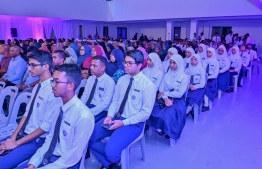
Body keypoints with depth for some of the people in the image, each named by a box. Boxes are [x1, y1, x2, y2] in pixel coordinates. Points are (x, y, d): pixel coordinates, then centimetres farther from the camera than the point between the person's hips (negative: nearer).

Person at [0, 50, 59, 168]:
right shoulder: (37, 86, 6)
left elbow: (46, 126, -21)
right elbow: (27, 114, 10)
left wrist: (16, 143, -14)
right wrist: (13, 137, -1)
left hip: (37, 140, -8)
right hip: (23, 135, 8)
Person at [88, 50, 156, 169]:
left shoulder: (148, 85, -15)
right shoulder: (122, 80, 5)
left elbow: (145, 113, -15)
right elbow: (115, 100, 10)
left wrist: (123, 123, -19)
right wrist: (109, 116, -9)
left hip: (133, 123, -6)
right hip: (115, 118, 7)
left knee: (110, 151, -25)